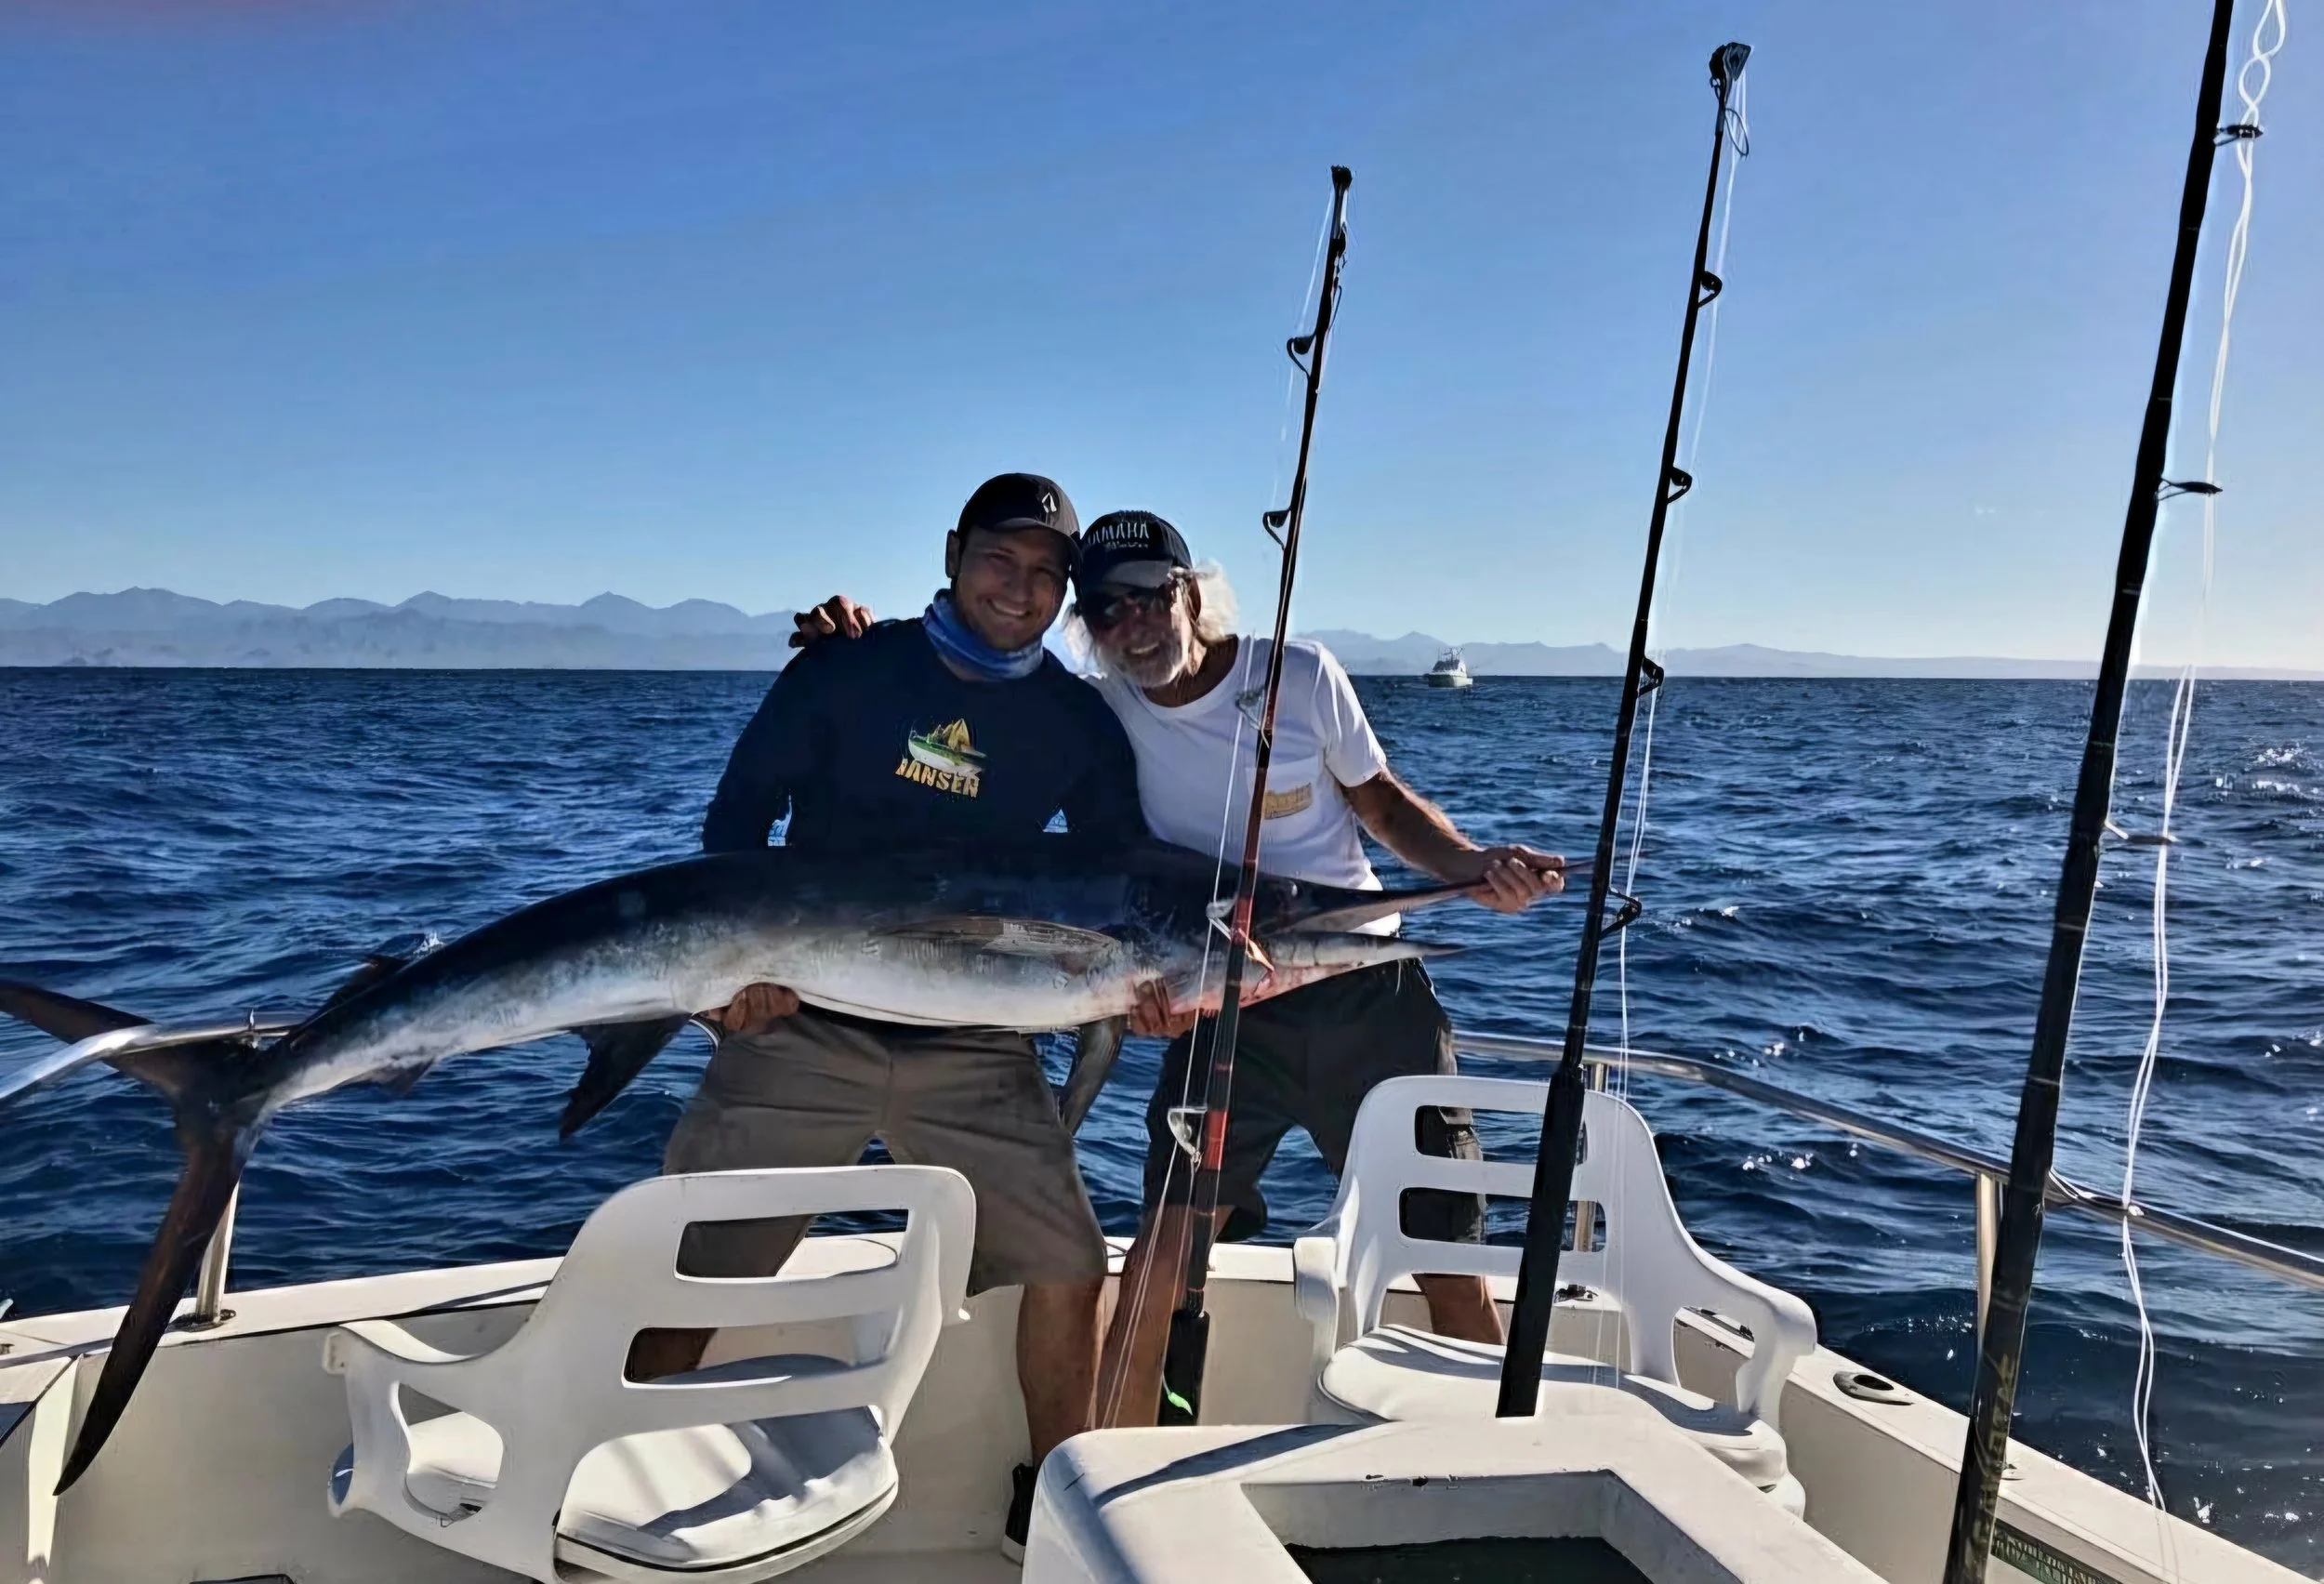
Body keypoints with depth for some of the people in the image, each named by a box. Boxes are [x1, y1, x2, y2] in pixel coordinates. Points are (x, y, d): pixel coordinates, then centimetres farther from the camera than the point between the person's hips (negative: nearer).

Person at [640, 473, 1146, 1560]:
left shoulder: (1078, 724, 2)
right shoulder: (848, 670, -3)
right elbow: (736, 819, 1)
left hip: (972, 1049, 2)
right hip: (802, 1021, -1)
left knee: (1069, 1265, -4)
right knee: (686, 1268, 0)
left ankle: (1053, 1507, 18)